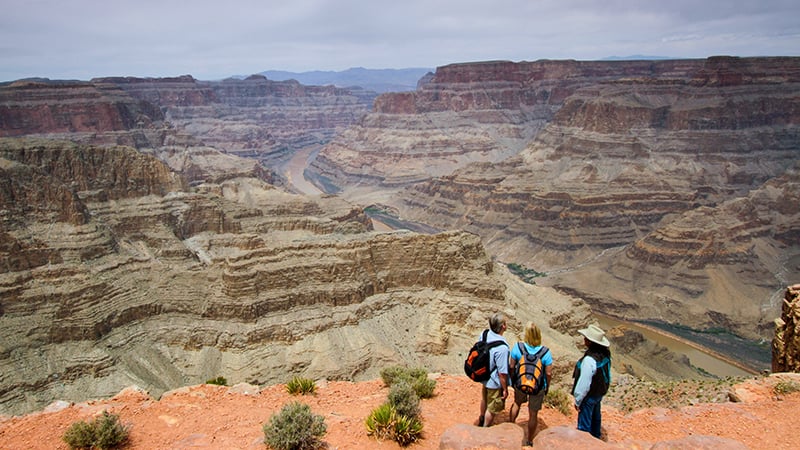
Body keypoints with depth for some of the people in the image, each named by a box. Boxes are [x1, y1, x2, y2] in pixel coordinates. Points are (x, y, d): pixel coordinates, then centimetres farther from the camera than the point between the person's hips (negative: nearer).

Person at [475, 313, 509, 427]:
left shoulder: (484, 334, -15)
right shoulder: (502, 348, -36)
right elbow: (502, 373, -27)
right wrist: (505, 389, -13)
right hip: (495, 383, -7)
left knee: (484, 399, 33)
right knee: (493, 408, 18)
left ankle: (481, 421, 56)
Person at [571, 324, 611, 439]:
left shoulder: (589, 359, -35)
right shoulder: (605, 353, -9)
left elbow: (584, 383, -28)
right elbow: (606, 375, 6)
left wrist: (577, 401, -16)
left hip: (589, 396, -9)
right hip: (600, 393, 9)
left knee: (584, 424, 9)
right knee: (595, 418, 29)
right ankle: (596, 438, 49)